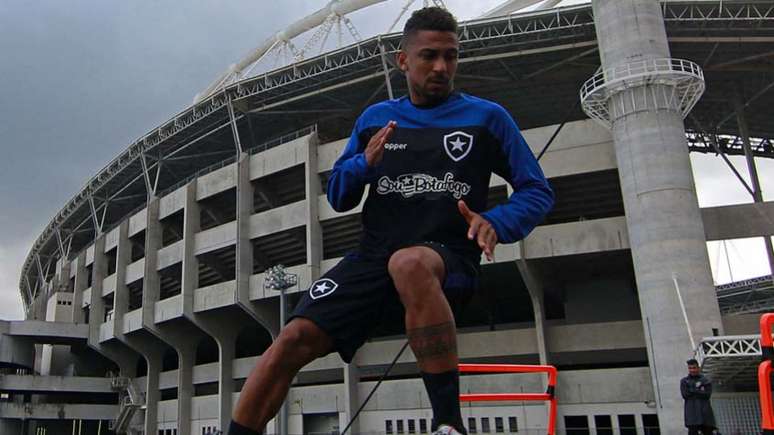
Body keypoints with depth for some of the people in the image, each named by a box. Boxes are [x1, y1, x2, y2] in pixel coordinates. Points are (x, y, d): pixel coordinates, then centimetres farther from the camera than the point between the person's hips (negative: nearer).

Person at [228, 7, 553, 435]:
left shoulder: (487, 117, 8)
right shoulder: (375, 118, 16)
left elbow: (537, 190, 8)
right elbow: (337, 197, 19)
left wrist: (496, 223, -14)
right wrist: (365, 163, -4)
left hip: (447, 256, -3)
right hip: (373, 256, 3)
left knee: (409, 262, -39)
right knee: (294, 339, -16)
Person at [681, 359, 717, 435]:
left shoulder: (705, 380, 10)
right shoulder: (684, 381, 11)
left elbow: (707, 394, -5)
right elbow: (685, 394, -4)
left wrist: (693, 391, -7)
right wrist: (699, 390, -4)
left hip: (704, 409, 1)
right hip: (691, 410, -1)